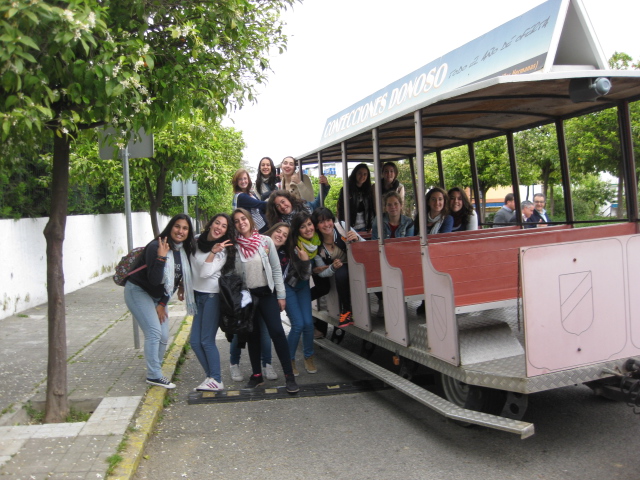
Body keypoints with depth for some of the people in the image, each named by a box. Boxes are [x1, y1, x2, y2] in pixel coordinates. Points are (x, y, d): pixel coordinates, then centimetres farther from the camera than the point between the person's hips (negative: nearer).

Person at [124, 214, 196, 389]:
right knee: (154, 332, -16)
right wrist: (161, 257, -40)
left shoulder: (184, 251, -5)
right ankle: (154, 376, -7)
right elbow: (154, 280, -30)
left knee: (164, 337, 6)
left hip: (157, 296, 8)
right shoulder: (156, 246, -25)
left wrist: (162, 303, -3)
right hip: (138, 291, -7)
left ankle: (155, 371, 22)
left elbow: (175, 280, 2)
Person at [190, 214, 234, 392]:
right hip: (197, 295, 6)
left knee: (207, 341, -6)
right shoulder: (196, 242, 7)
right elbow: (189, 267, 19)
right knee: (195, 342, 6)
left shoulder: (223, 250, -7)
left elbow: (206, 273, -17)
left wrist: (213, 252, -22)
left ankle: (216, 381, 3)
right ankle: (210, 375, 19)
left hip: (212, 296, -6)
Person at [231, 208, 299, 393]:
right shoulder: (234, 246, 1)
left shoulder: (265, 241, 0)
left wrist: (281, 295, -2)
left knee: (277, 331, -11)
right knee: (252, 335, 9)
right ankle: (257, 374, 21)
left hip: (267, 293, -1)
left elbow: (276, 269, 1)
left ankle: (289, 376, -5)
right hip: (246, 296, 1)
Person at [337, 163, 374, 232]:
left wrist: (370, 227, 3)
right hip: (350, 228, -3)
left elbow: (371, 210, 11)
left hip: (364, 228, 3)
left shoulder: (368, 191, 9)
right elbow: (340, 209, -5)